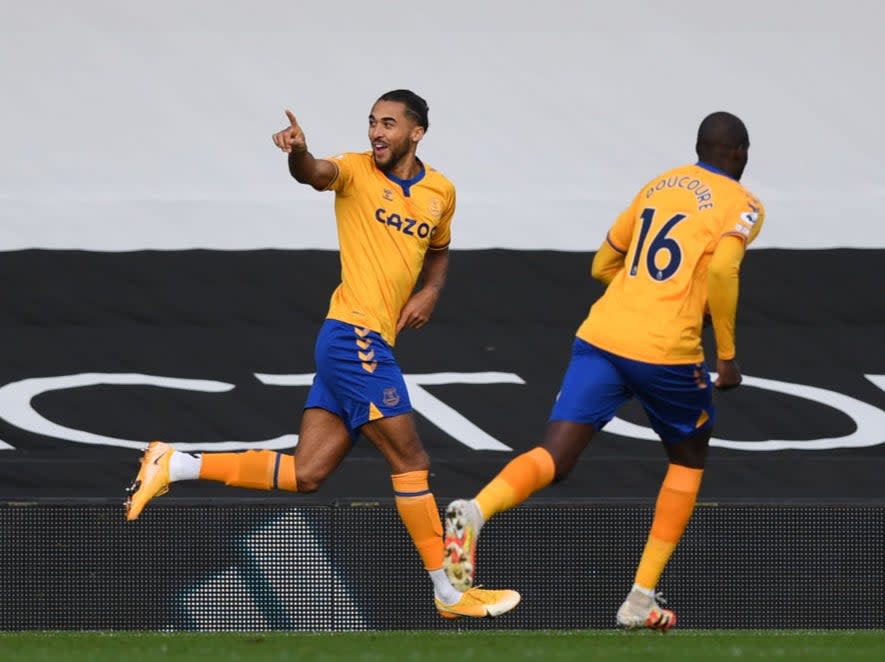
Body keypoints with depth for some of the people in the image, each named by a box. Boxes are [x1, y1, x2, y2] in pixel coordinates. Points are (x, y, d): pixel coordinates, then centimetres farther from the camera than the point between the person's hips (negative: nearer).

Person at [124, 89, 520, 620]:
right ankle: (448, 593, 3)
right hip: (355, 336, -7)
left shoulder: (442, 192, 14)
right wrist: (299, 153, -49)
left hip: (371, 347, 7)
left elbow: (439, 251, 32)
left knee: (305, 475, 4)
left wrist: (430, 292, 11)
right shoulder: (357, 171, -3)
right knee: (411, 461, -4)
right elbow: (315, 174, -25)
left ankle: (176, 466, 9)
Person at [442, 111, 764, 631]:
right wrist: (728, 354, -7)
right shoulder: (743, 205, 3)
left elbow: (603, 266, 29)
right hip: (667, 352, -4)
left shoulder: (657, 186, 21)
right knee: (689, 457, 22)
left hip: (601, 335, 4)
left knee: (554, 458, -5)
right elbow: (722, 269, -16)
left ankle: (476, 511, -39)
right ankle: (641, 599, 16)